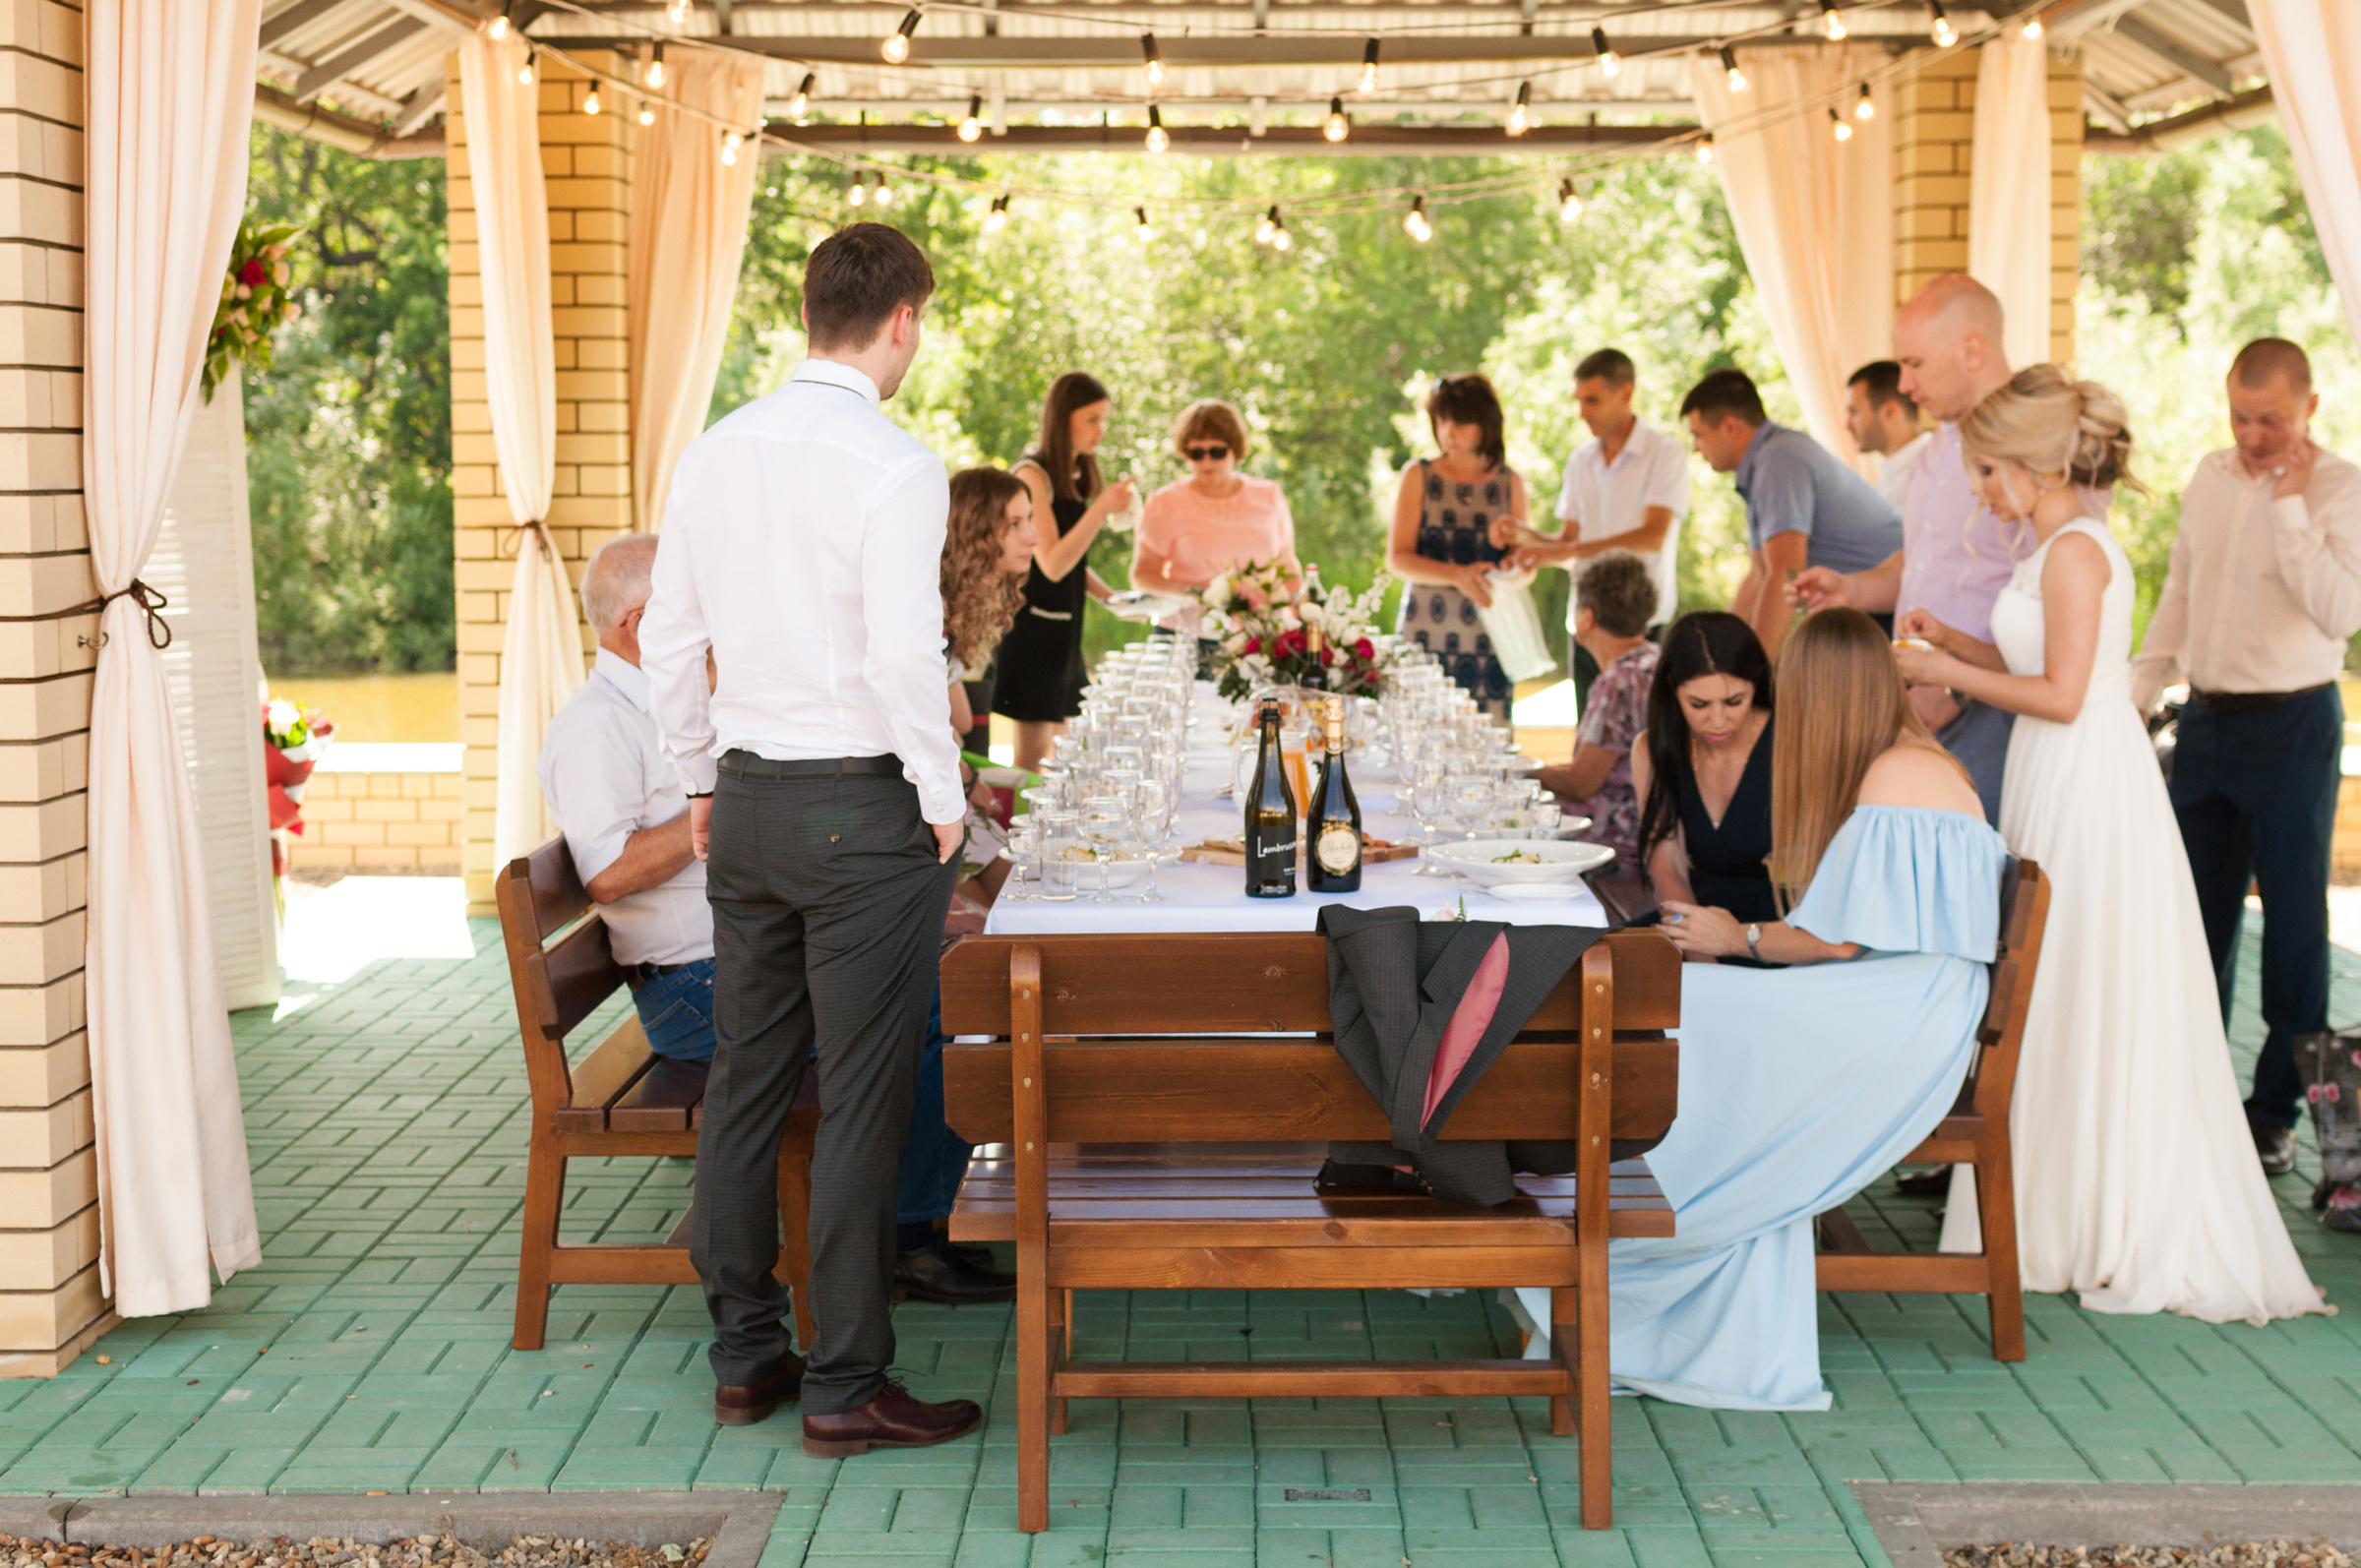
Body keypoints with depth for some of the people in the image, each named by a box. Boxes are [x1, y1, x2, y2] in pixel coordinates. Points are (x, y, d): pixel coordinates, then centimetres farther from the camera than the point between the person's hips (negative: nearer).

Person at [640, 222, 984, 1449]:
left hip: (746, 802, 7)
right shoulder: (893, 466, -13)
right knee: (862, 1101, 0)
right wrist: (944, 799, -7)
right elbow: (905, 655, -19)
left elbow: (669, 639, 12)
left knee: (746, 1082, 13)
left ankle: (744, 1357, 23)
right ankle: (845, 1387, 6)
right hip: (863, 807, -7)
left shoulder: (714, 453, 8)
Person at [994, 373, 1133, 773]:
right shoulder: (1033, 475, -13)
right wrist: (1101, 508, -29)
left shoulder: (1077, 477, 13)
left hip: (1065, 624, 9)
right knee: (1033, 750, -8)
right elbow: (1052, 564, -21)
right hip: (1033, 623, -9)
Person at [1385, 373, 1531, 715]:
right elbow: (1397, 559, -2)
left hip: (1488, 636, 2)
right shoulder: (1419, 476, 5)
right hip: (1425, 636, -1)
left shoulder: (1510, 482, 10)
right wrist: (1457, 575, -18)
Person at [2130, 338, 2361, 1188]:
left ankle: (2275, 1109, 12)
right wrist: (2137, 689, 14)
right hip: (2208, 718, 6)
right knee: (2195, 909, 11)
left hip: (2292, 725, -6)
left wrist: (2289, 507, -21)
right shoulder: (2211, 476, 8)